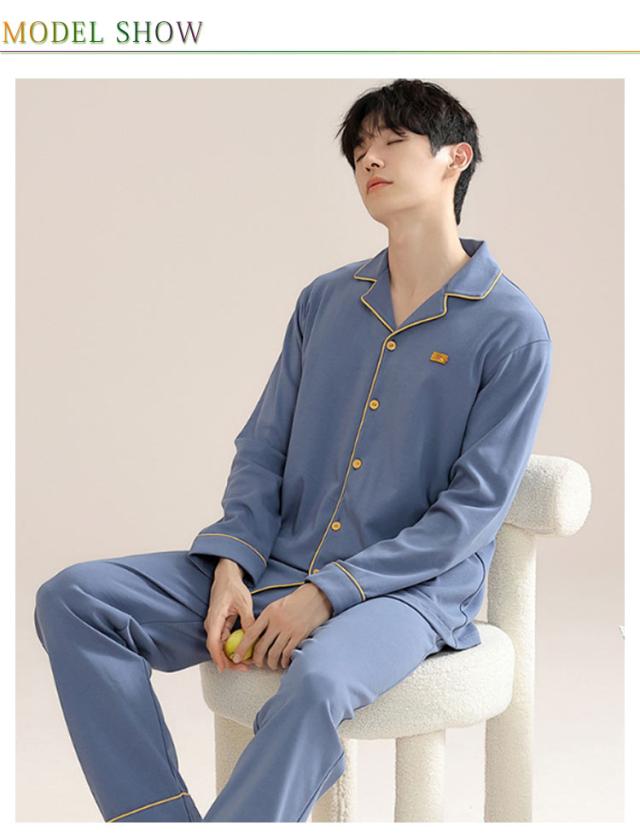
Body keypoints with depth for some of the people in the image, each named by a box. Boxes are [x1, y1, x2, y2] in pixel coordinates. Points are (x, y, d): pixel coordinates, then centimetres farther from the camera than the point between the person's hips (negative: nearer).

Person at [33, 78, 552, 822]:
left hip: (408, 591, -5)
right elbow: (262, 449, 12)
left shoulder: (511, 328, -5)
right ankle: (164, 818, -19)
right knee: (73, 598, -13)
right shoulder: (325, 300, 12)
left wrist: (326, 592, -17)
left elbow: (473, 508, -10)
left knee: (316, 680, -40)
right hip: (277, 567, 6)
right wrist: (232, 567, -7)